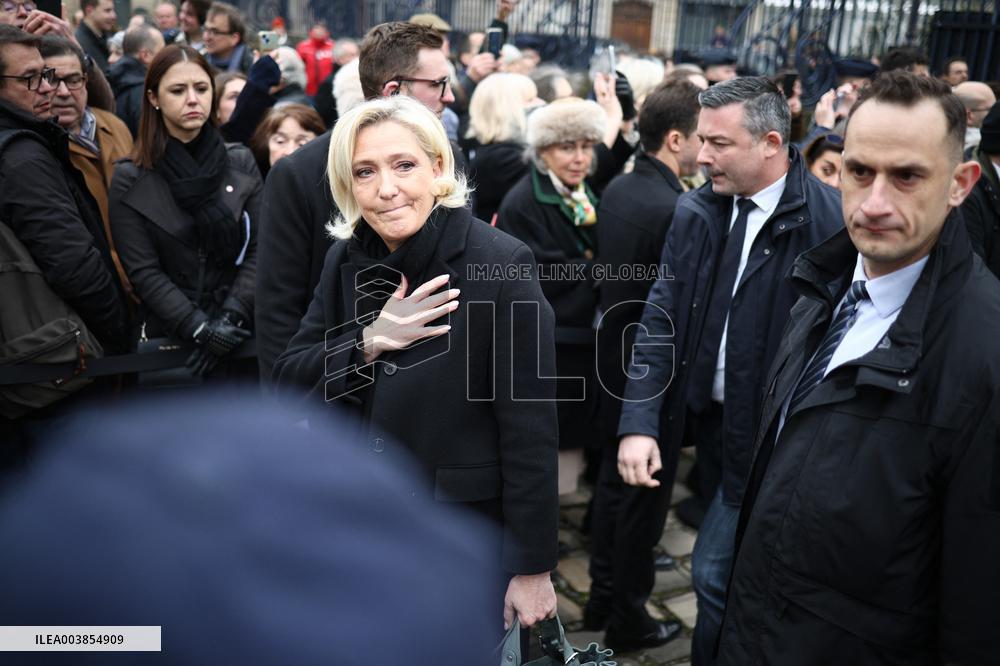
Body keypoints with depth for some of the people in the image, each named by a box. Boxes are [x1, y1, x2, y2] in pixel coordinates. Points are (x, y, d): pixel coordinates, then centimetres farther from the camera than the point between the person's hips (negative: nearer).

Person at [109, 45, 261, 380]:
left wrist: (230, 318, -13)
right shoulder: (130, 180, -2)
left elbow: (259, 250, -2)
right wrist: (201, 329, -17)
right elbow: (144, 272, -7)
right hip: (169, 338, -1)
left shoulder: (241, 164, 2)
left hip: (241, 333, 1)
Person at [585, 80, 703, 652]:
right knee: (646, 495, 8)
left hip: (618, 358, 8)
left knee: (614, 481, 19)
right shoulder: (676, 210, -25)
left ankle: (602, 598, 35)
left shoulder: (618, 188, 2)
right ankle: (628, 617, 25)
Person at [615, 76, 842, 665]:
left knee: (715, 572, 0)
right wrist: (640, 421, -9)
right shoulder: (696, 213, 1)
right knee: (732, 569, 22)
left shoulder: (829, 222, -18)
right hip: (708, 419, 6)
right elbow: (660, 322, -1)